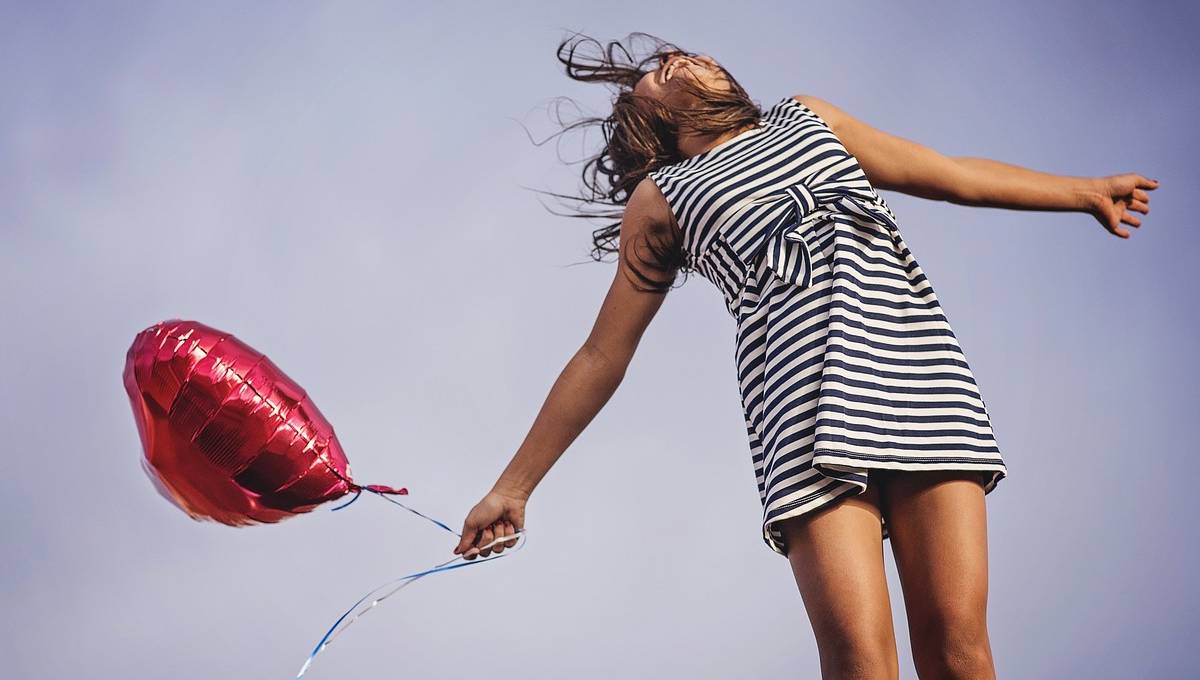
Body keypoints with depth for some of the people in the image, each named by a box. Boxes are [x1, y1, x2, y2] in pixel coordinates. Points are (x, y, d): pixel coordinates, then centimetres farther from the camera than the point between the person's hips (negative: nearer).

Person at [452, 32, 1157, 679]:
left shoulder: (807, 116, 30)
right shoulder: (659, 200, 21)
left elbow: (954, 174, 35)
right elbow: (601, 356, 22)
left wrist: (1085, 189, 38)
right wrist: (514, 485, 20)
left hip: (917, 354, 2)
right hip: (805, 393, -2)